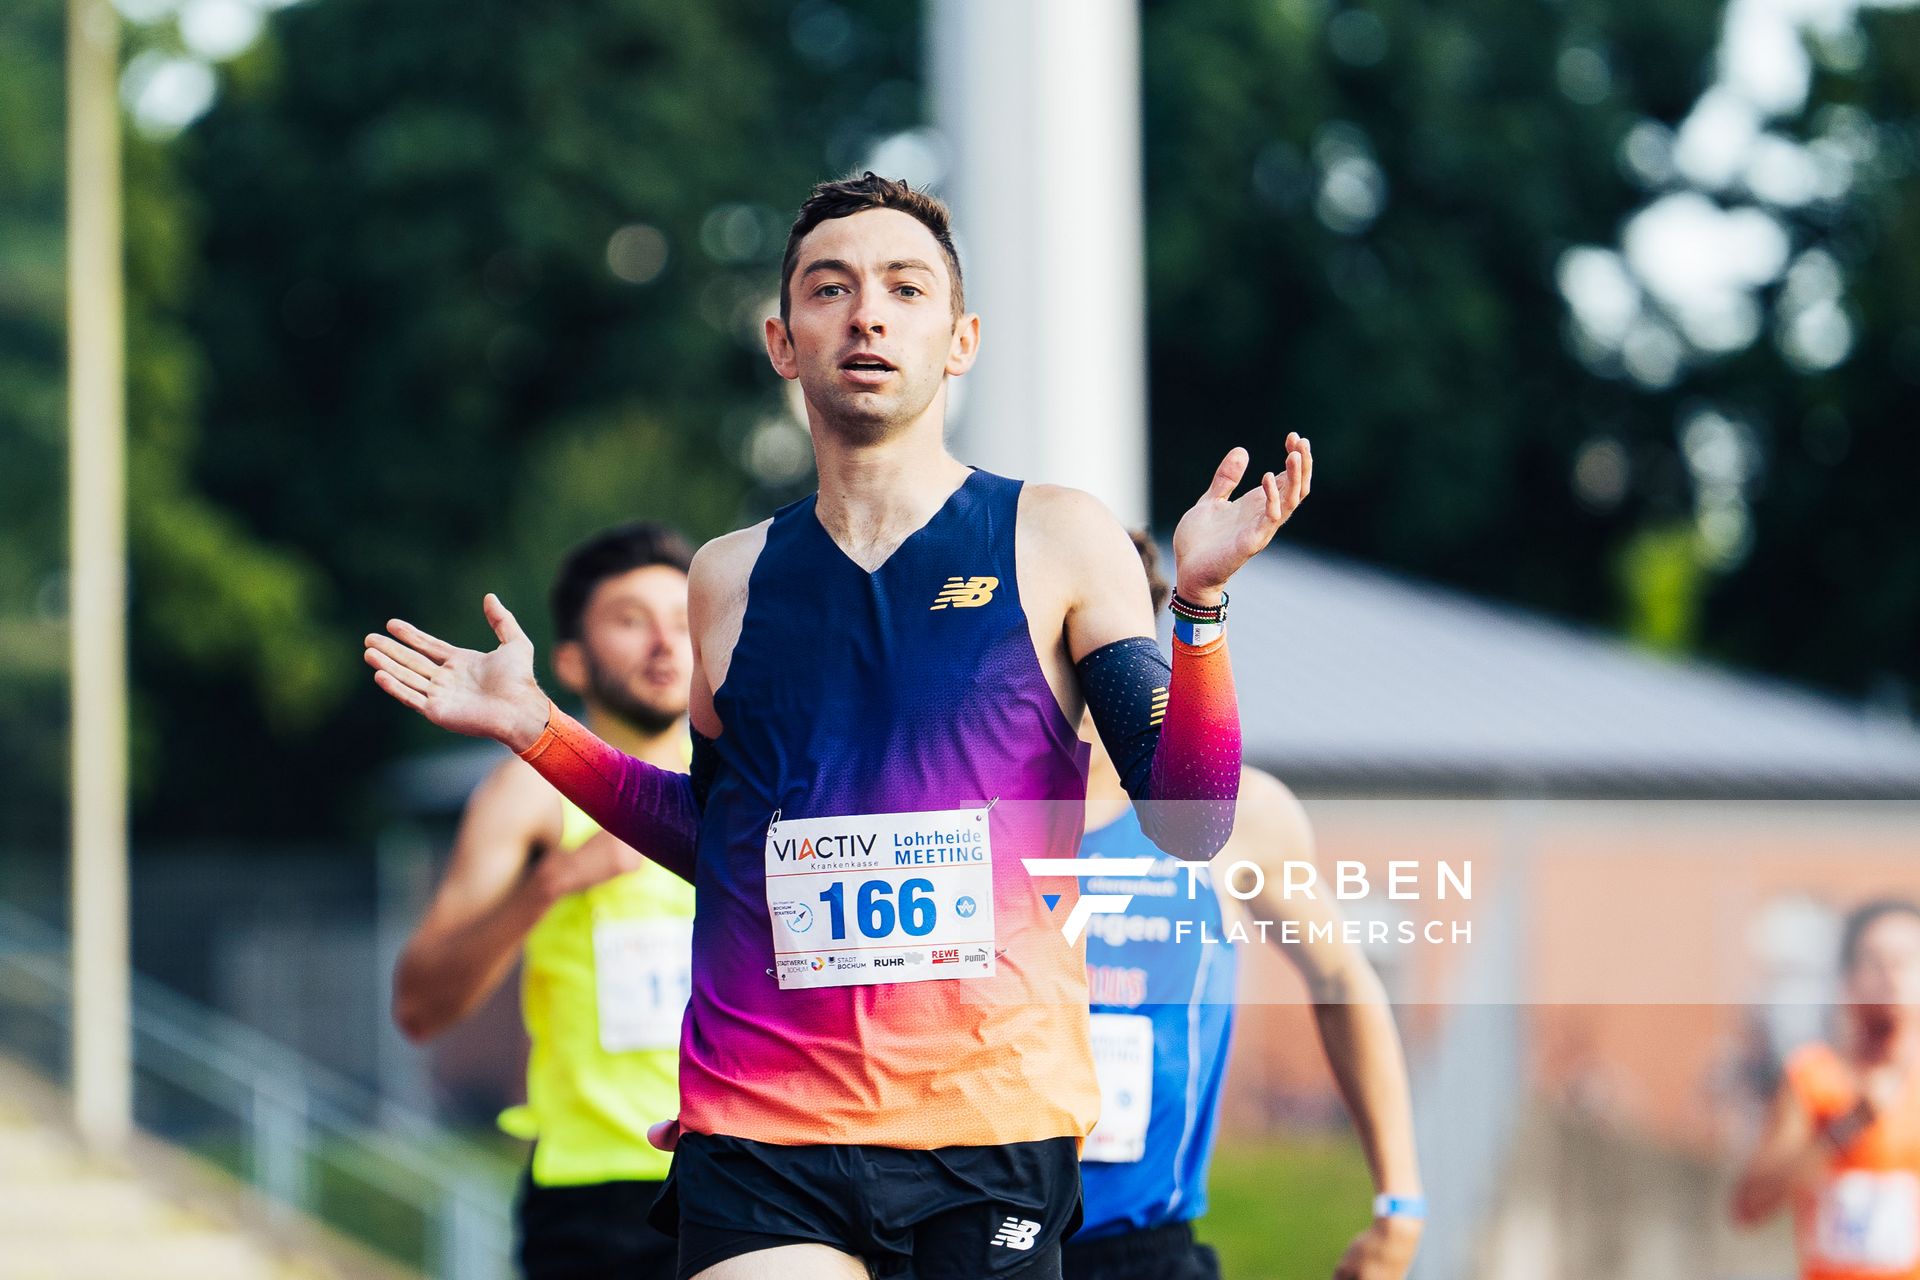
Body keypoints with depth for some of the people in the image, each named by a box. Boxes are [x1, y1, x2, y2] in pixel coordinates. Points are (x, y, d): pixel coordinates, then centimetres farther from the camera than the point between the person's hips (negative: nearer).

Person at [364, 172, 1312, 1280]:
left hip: (993, 1118, -1)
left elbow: (1188, 825, -2)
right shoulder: (732, 578, 11)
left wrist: (1201, 605, -15)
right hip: (760, 1121, 1)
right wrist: (536, 730, 15)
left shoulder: (1057, 541, 3)